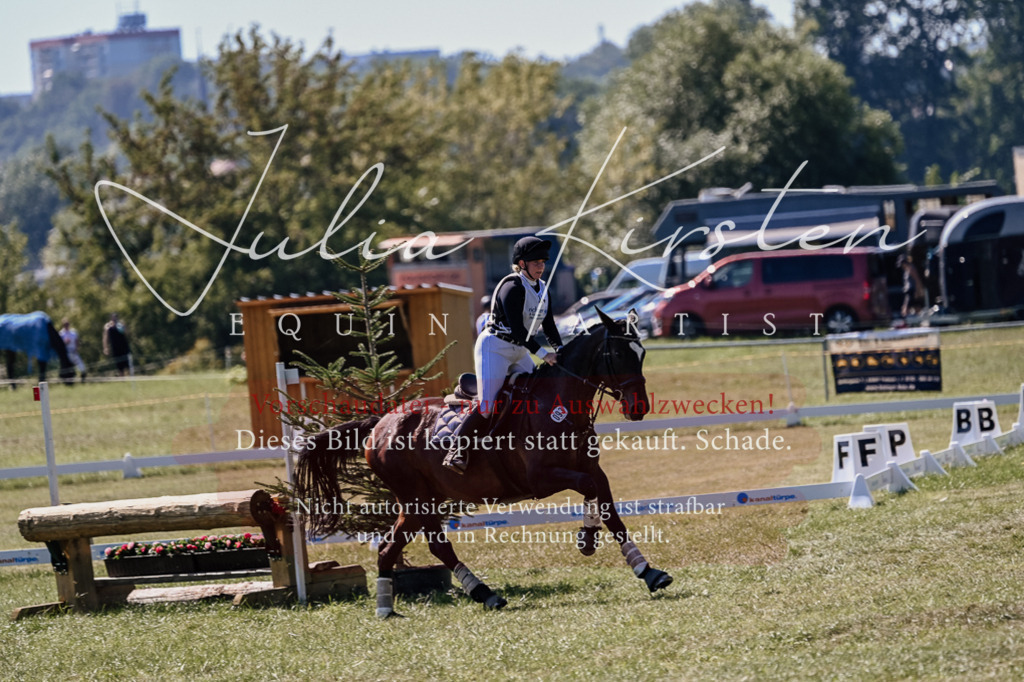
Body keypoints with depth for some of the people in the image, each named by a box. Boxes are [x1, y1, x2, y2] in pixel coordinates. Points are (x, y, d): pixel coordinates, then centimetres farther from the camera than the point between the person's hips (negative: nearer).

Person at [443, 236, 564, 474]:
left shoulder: (541, 289, 8)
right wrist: (543, 353, -29)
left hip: (518, 352, 9)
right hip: (494, 348, -9)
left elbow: (548, 325, 11)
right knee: (487, 407, -17)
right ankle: (456, 451, -10)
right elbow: (517, 330, -26)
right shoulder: (513, 288, -20)